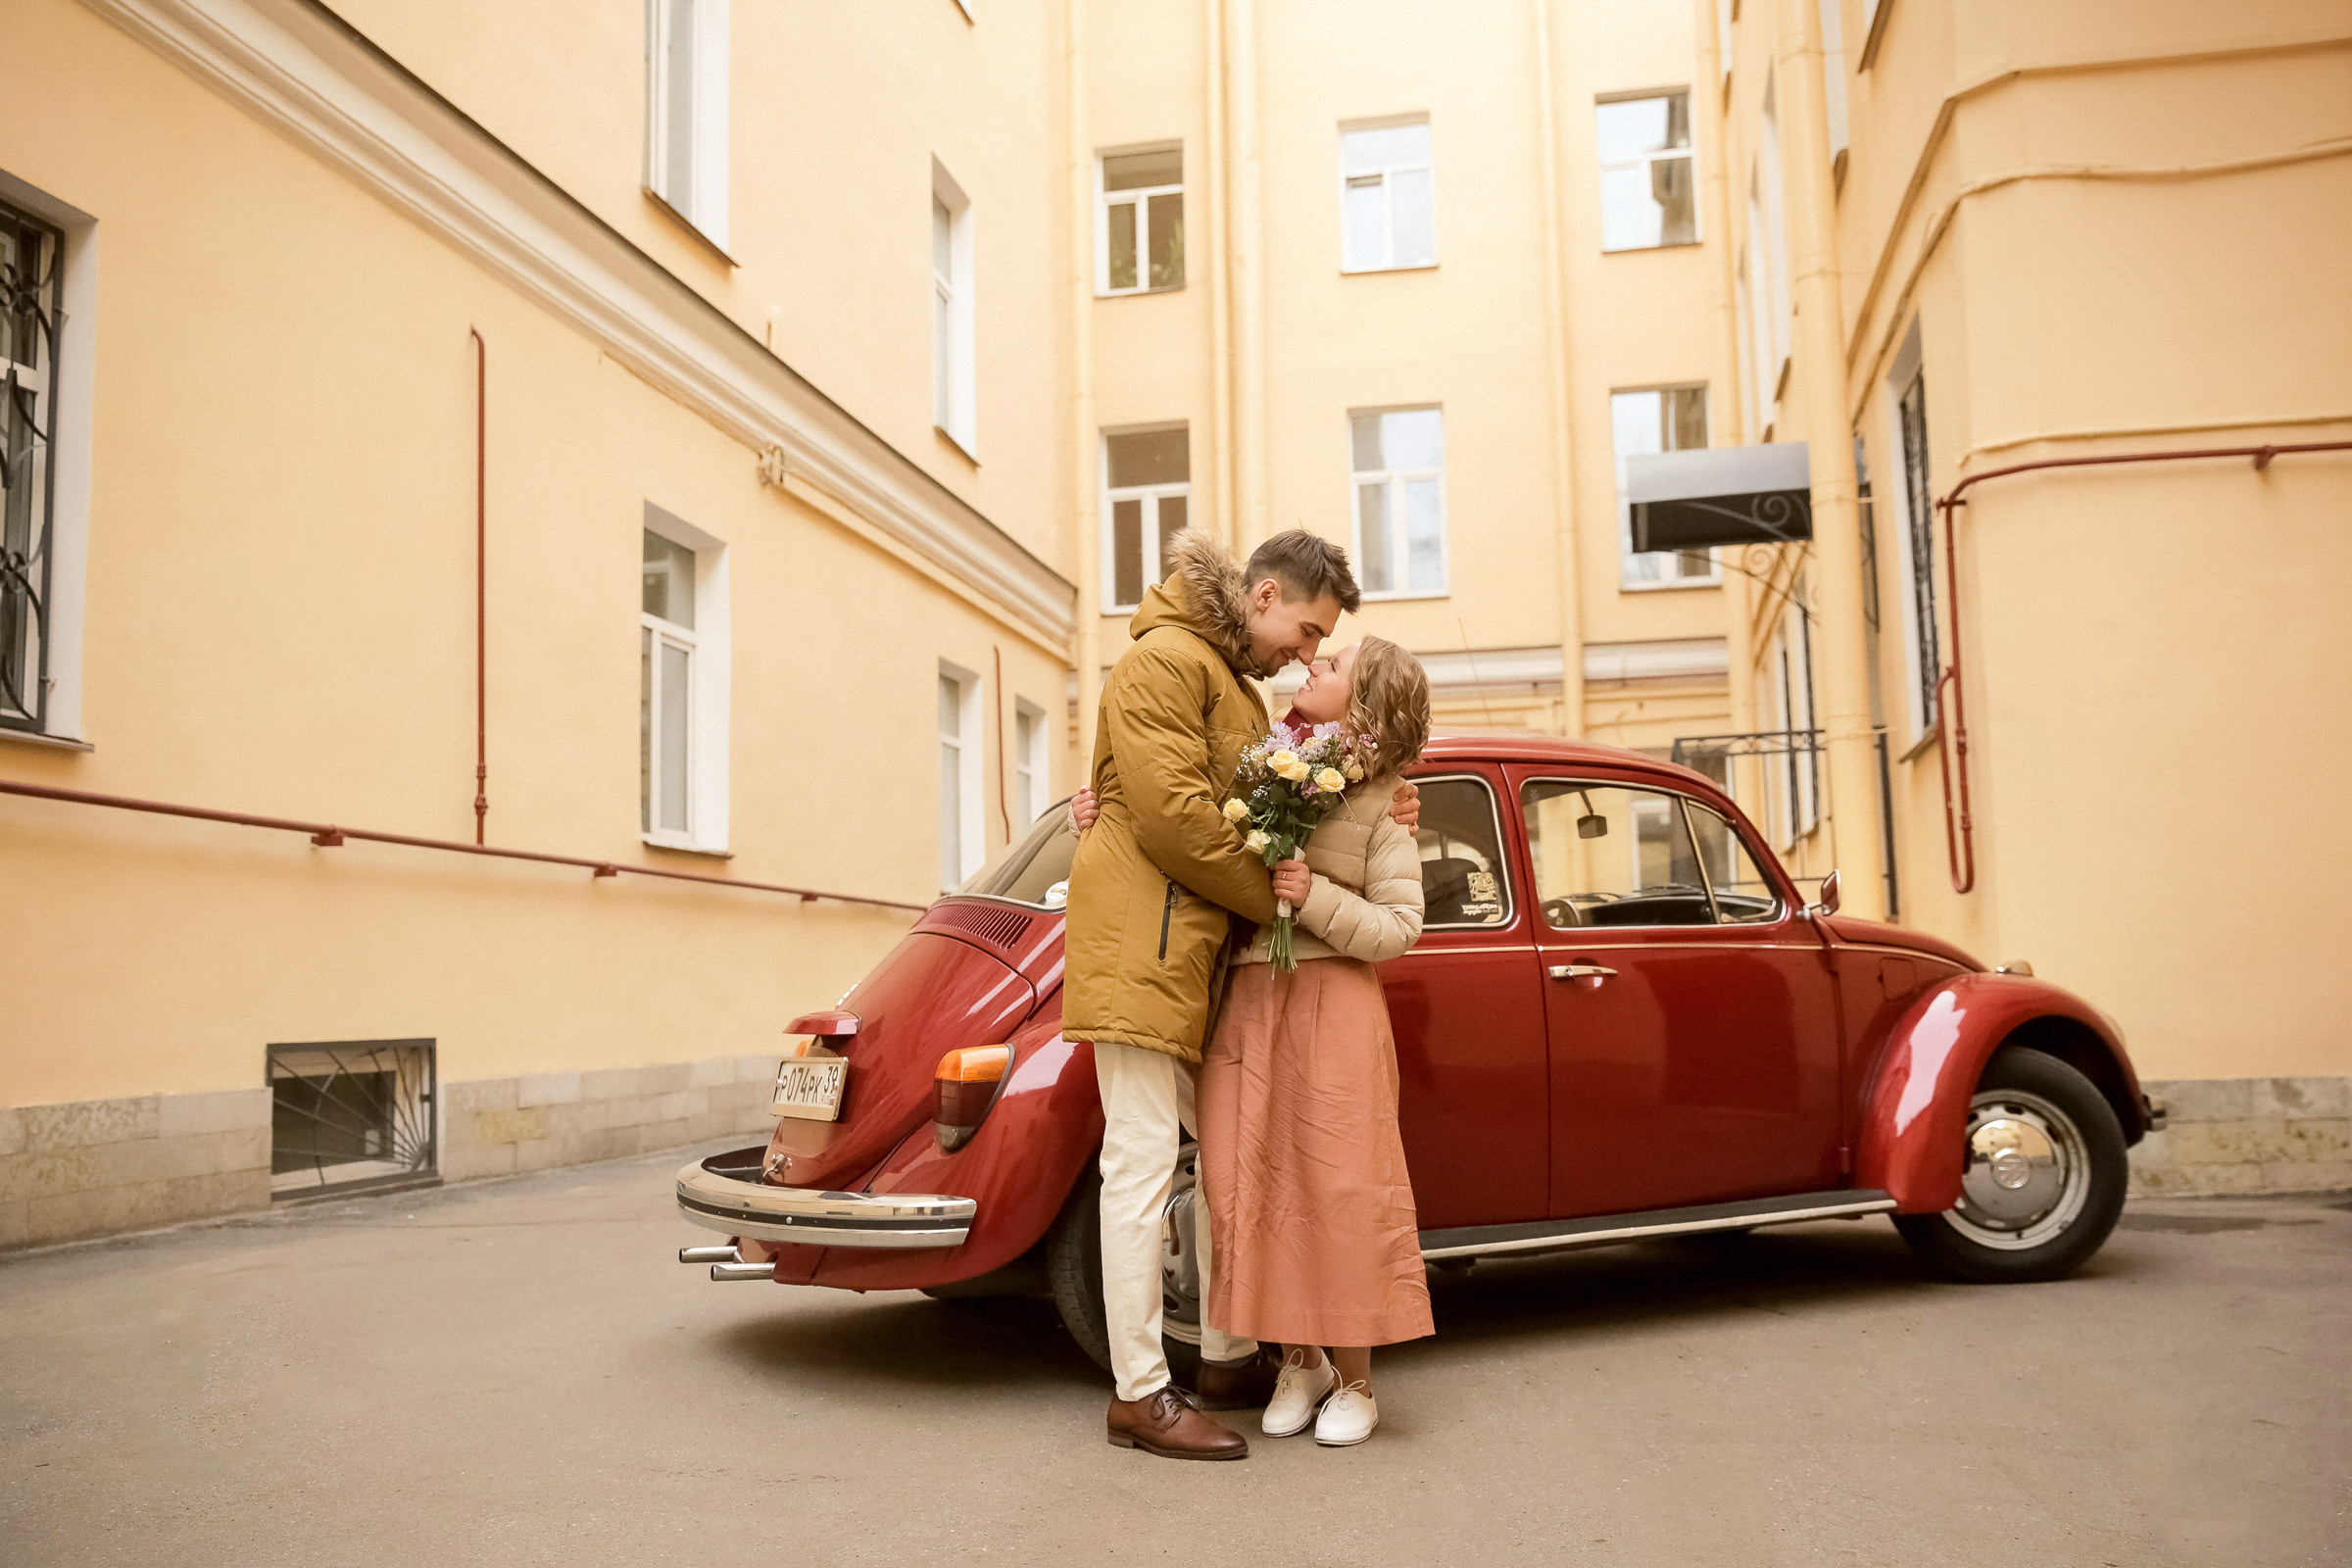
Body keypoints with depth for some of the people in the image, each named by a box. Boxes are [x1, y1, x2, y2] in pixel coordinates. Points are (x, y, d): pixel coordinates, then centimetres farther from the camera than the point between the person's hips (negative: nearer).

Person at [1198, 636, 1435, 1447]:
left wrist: (1316, 897, -18)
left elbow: (1397, 930, -5)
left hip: (1333, 1010, -3)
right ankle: (1298, 1359, 22)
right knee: (1248, 1187, 4)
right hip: (1244, 1005, 4)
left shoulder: (1381, 807, -3)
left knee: (1341, 1192, 0)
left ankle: (1354, 1378, 17)